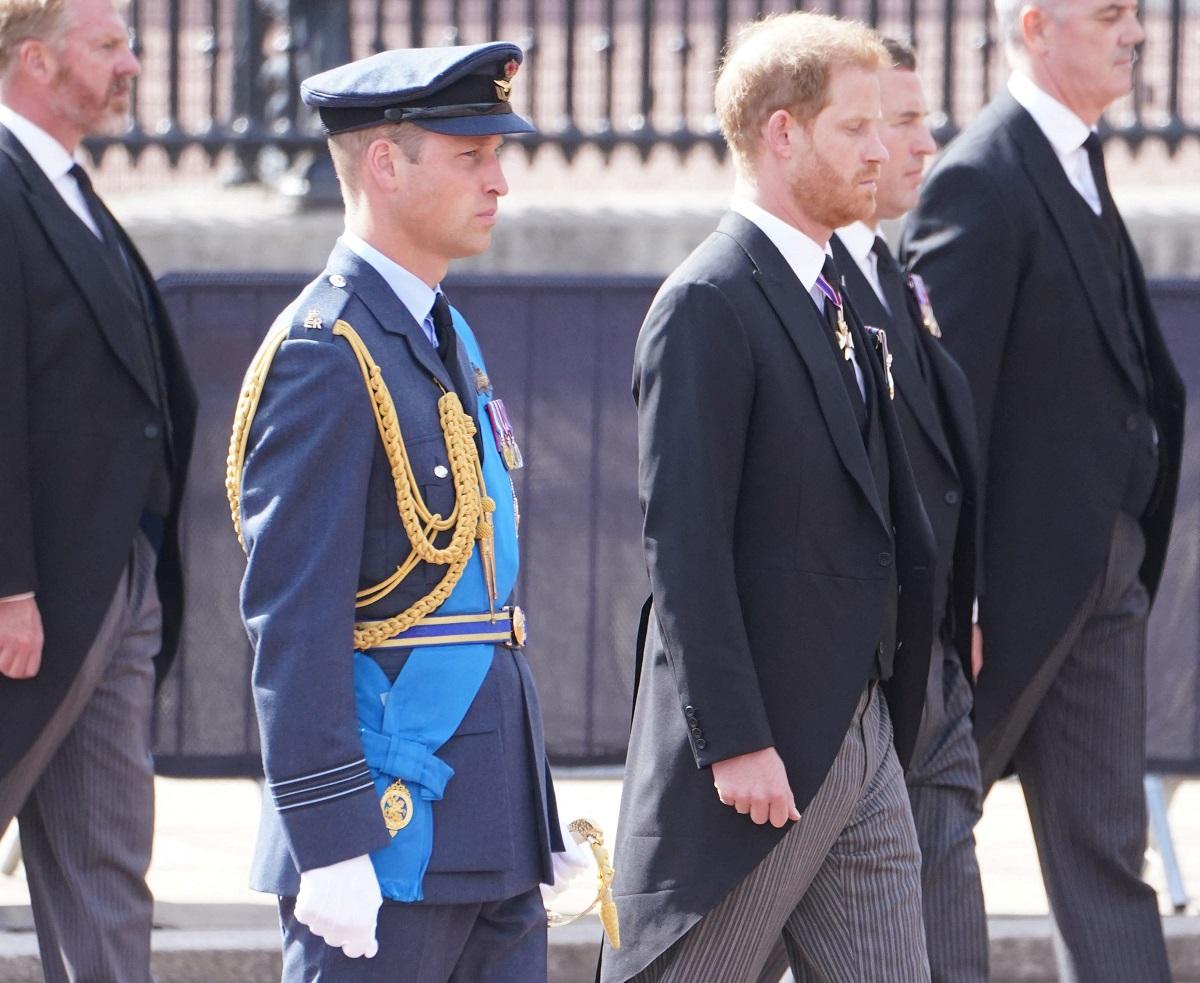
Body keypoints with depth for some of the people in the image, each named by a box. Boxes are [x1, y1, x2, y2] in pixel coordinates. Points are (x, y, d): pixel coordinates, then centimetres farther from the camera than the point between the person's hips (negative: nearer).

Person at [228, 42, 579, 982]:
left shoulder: (446, 337, 16)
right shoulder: (327, 353, -14)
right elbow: (293, 623, -18)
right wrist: (331, 845, -22)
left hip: (490, 831, 9)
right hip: (392, 836, -9)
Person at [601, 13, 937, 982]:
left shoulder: (834, 295, 16)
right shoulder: (708, 307, -14)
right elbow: (684, 541, -19)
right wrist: (736, 743, -22)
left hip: (862, 736, 9)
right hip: (758, 745, -9)